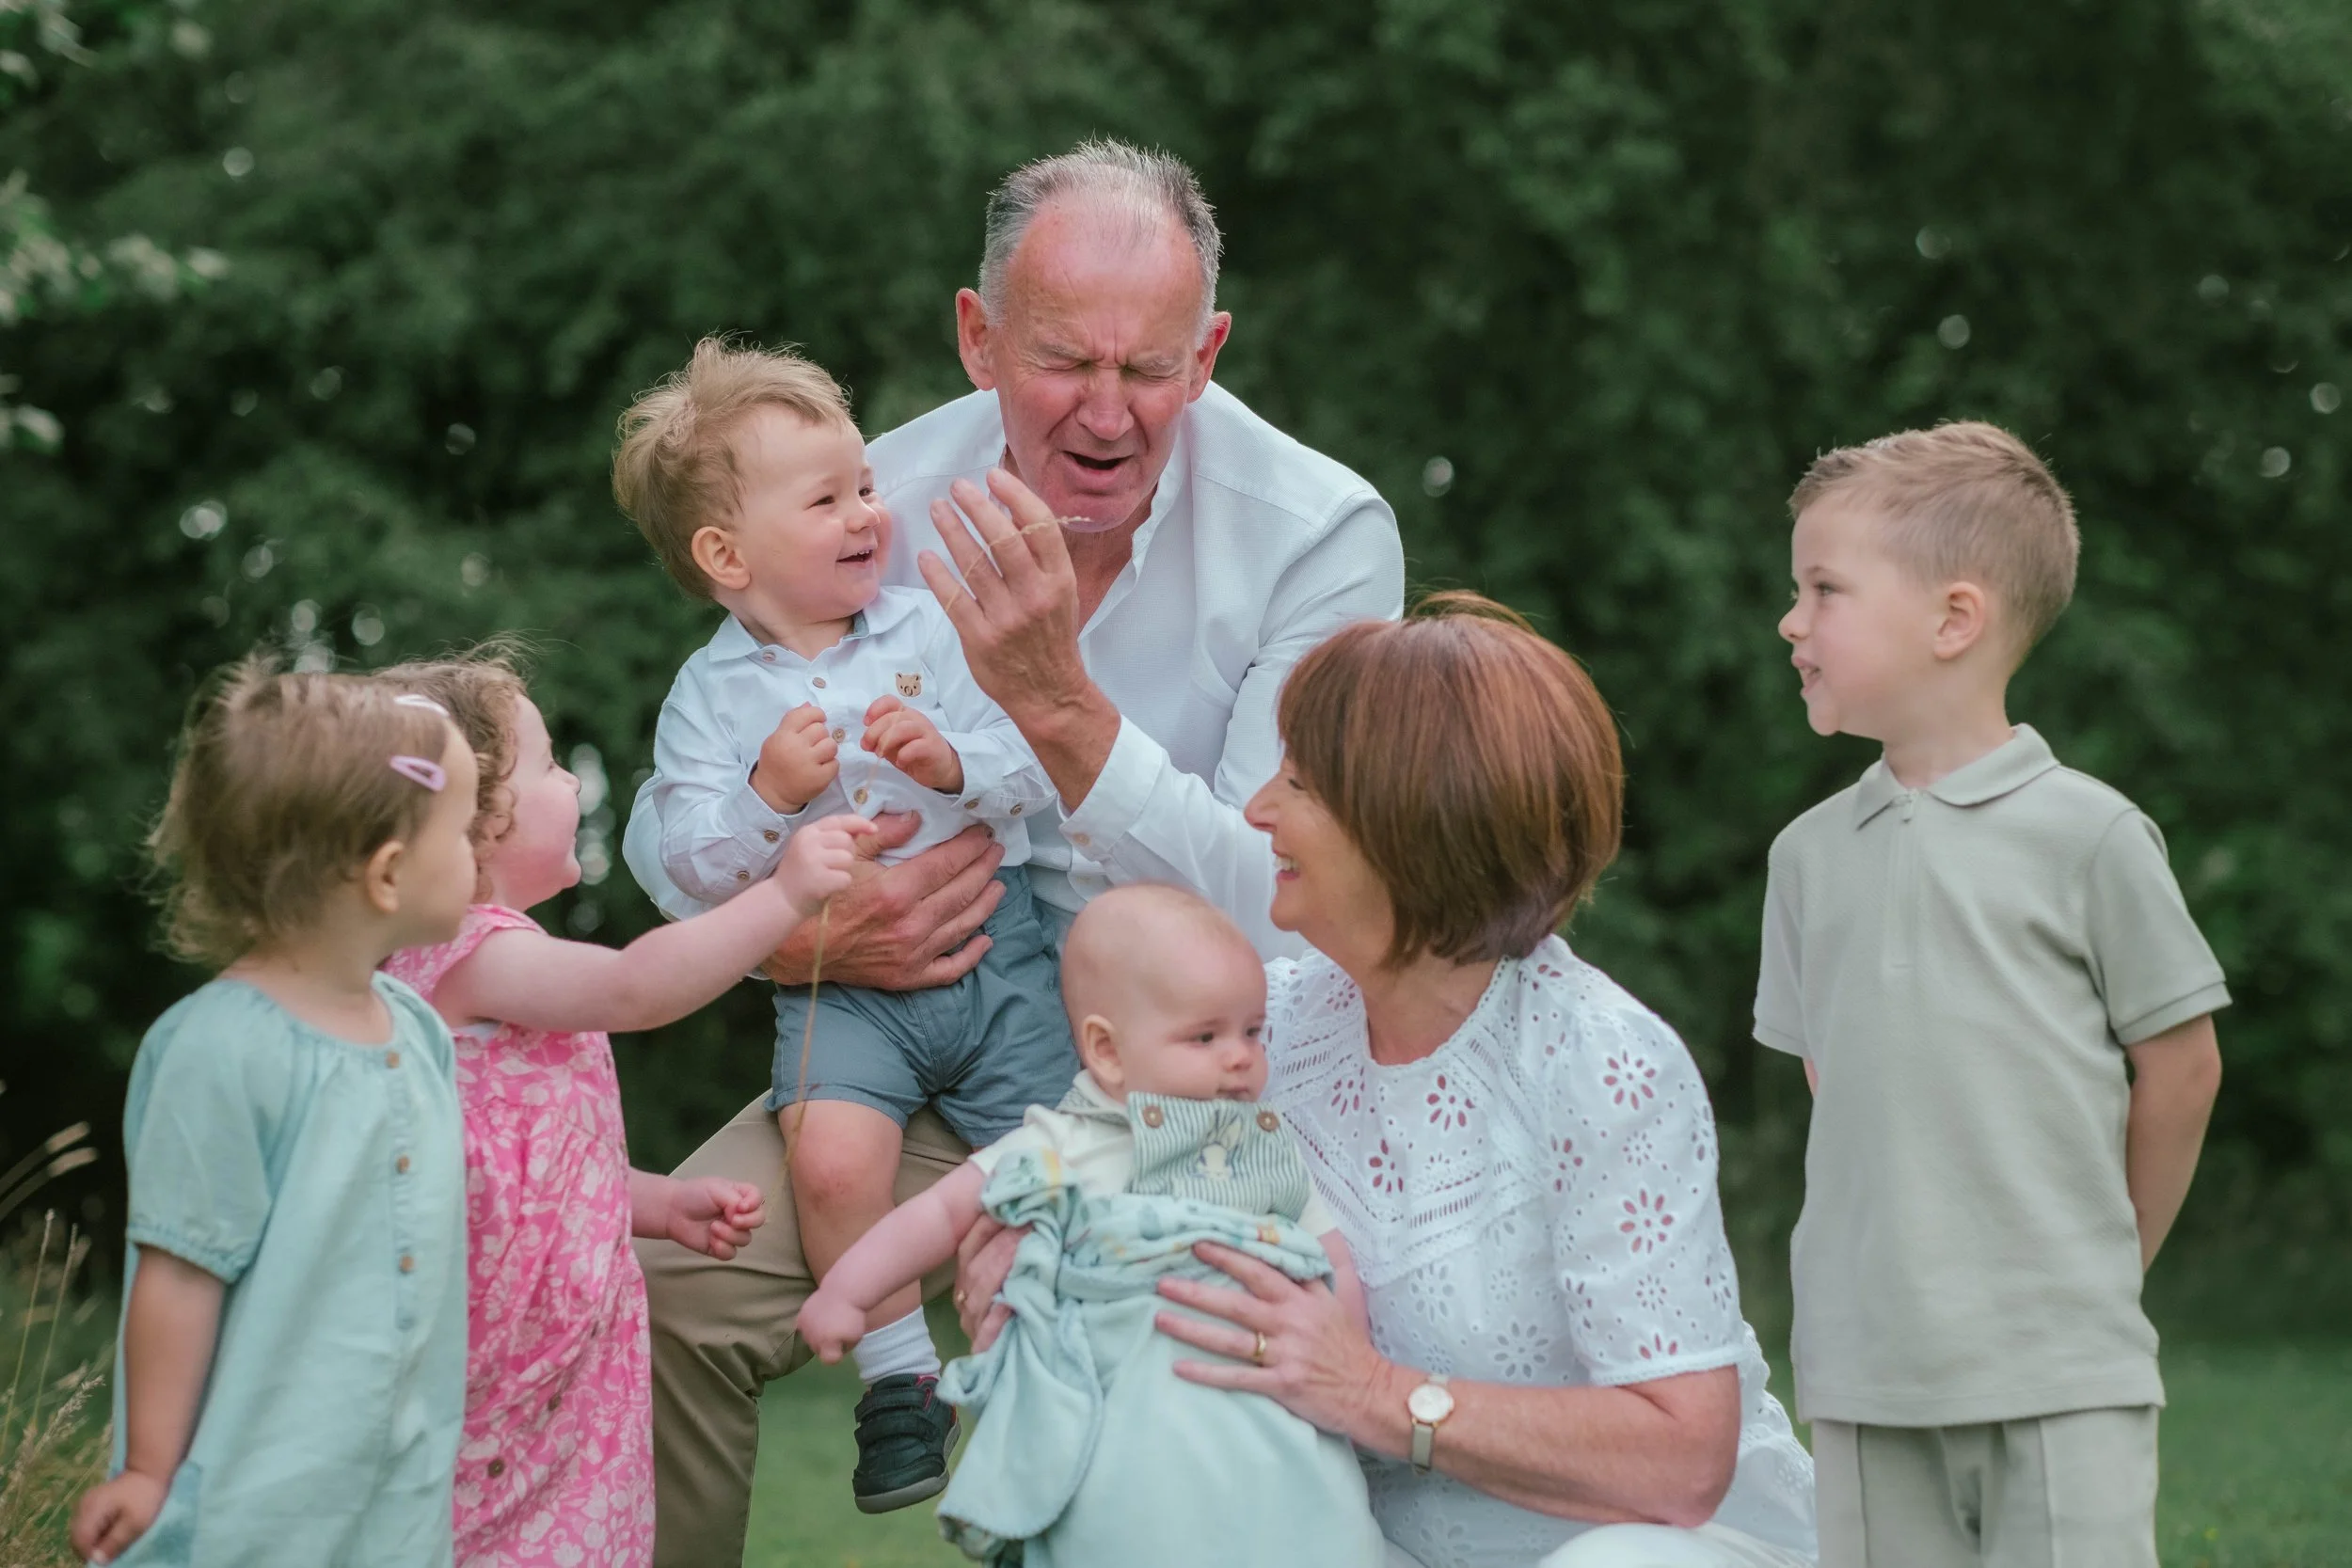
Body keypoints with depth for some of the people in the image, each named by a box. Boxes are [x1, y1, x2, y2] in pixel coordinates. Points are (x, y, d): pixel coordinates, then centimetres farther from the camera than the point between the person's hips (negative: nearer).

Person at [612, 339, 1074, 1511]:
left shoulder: (928, 631, 4)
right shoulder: (710, 695, 1)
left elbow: (1030, 767, 0)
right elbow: (694, 866, -5)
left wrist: (957, 762, -19)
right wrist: (769, 795, -20)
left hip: (993, 954, 2)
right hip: (839, 982, -2)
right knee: (835, 1159, -26)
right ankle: (900, 1375, -5)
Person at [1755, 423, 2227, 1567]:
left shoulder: (2087, 836, -5)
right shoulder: (1811, 855, 9)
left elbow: (2180, 1065, 1)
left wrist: (2102, 1262, 10)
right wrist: (1907, 1258, 11)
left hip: (2061, 1373, -4)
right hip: (1866, 1370, 4)